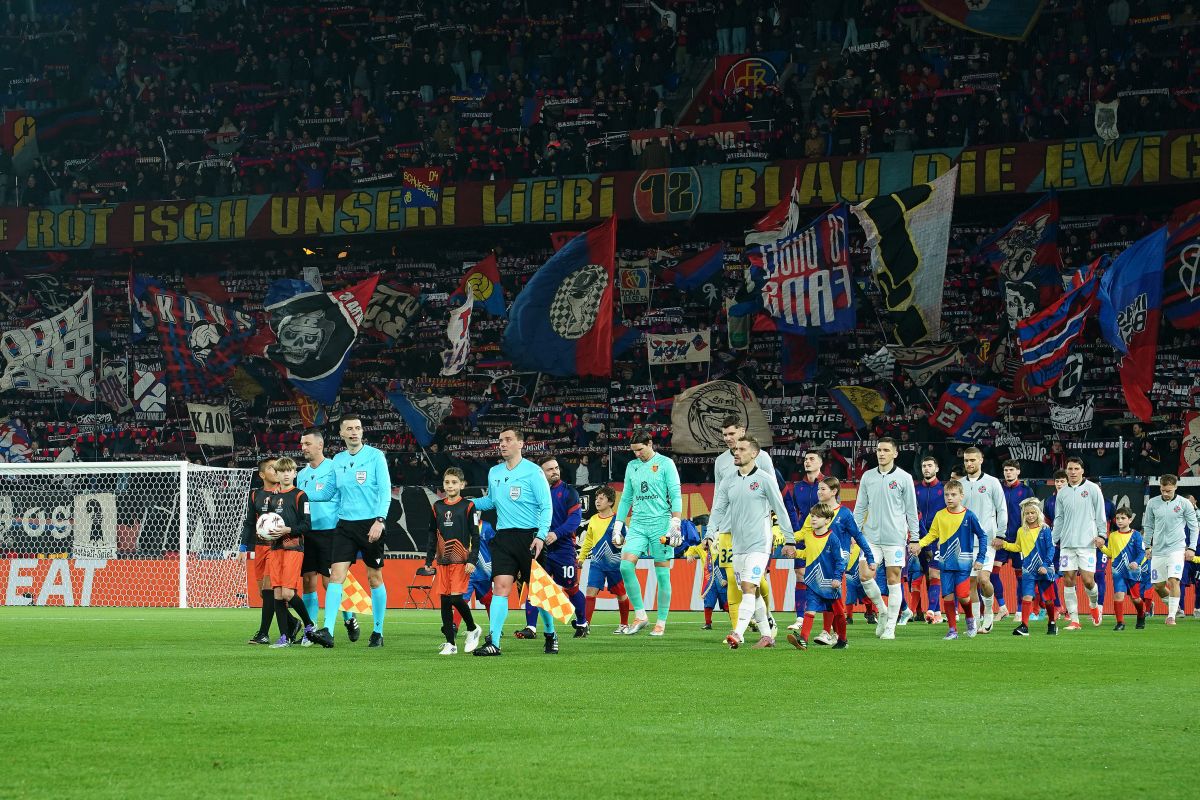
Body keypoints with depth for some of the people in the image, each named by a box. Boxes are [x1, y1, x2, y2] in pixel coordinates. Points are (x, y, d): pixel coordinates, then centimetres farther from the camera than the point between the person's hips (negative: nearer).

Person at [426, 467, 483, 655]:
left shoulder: (468, 506, -1)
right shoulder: (437, 507, 11)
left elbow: (475, 536, -3)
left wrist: (472, 560, -11)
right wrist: (428, 561, 13)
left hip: (461, 561, -5)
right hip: (443, 562, 5)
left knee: (456, 597, -16)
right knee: (444, 601, 2)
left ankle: (473, 629, 8)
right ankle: (450, 644, 7)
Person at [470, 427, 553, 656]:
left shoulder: (533, 472, -5)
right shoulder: (494, 473, 13)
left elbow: (546, 506, -7)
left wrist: (541, 535, -17)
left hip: (528, 536, -4)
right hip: (503, 536, 4)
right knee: (500, 586, -10)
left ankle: (550, 635, 25)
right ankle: (493, 642, -16)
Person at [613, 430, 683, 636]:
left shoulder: (665, 464, -1)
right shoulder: (631, 466, 14)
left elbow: (676, 496, -5)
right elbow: (626, 498, 20)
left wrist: (675, 525, -14)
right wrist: (617, 526, 15)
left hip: (660, 524, -5)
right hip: (637, 524, 5)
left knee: (662, 574, -2)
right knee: (626, 565, -13)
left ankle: (661, 623, 5)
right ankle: (640, 615, -3)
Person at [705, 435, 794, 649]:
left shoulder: (764, 479, -4)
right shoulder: (728, 482, 11)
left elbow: (780, 509, -2)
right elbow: (718, 510, 7)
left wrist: (789, 539, -2)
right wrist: (710, 535, -8)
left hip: (759, 543, -6)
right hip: (738, 545, 6)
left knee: (748, 587, -17)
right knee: (751, 592, 9)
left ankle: (738, 634, -26)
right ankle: (767, 635, 16)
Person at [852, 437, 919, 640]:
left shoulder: (904, 478, 0)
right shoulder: (868, 477, 9)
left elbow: (911, 510, 3)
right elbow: (860, 507, 14)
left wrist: (914, 538, 0)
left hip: (895, 537, -3)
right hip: (871, 536, 3)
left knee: (893, 580, -2)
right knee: (864, 576, -8)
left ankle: (890, 627, 4)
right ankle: (882, 610, 16)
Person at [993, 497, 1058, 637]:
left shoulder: (1044, 530, -6)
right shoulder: (1021, 531, 6)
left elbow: (1051, 548, -7)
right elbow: (1017, 547, 22)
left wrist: (1045, 565, -16)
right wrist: (1003, 544, 11)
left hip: (1044, 570, -2)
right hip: (1028, 571, 2)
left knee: (1048, 599, 9)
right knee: (1027, 597, -14)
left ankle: (1052, 623, 30)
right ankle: (1024, 626, -17)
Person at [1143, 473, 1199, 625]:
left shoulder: (1184, 503, -2)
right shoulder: (1152, 503, 4)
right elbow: (1148, 526, 15)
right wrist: (1147, 546, 13)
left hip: (1177, 549, -3)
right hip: (1158, 550, 3)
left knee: (1173, 581, -18)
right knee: (1158, 586, 5)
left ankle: (1171, 616, -13)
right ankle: (1174, 607, 30)